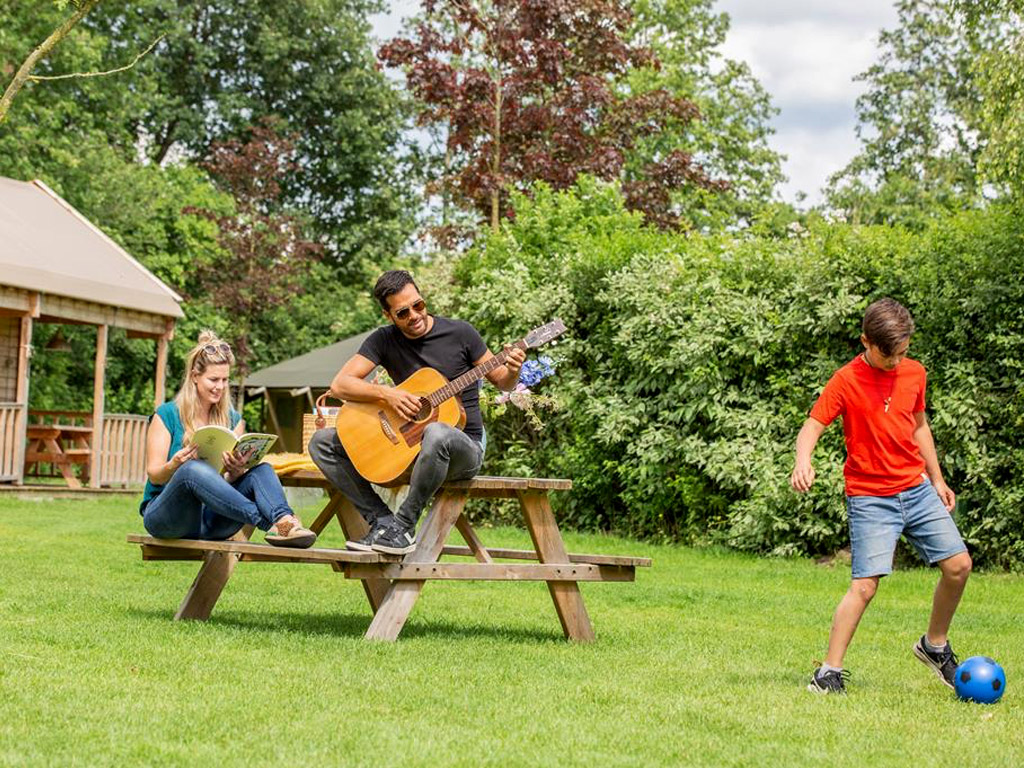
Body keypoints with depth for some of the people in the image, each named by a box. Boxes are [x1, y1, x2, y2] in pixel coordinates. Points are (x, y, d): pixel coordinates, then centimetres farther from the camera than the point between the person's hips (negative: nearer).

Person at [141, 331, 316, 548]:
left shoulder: (233, 419, 13)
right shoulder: (167, 415, 0)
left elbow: (230, 481, 7)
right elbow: (154, 475, -4)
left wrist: (236, 471, -17)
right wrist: (175, 465, -27)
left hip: (211, 520, 4)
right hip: (164, 513, -4)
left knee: (262, 471, -20)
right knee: (194, 469, -36)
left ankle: (284, 521, -52)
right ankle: (274, 522, -45)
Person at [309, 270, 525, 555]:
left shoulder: (460, 333, -4)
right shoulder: (384, 340, 1)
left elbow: (501, 382, 5)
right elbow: (339, 385, -6)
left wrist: (512, 371, -18)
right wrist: (386, 394, -20)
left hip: (463, 447, -4)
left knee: (436, 434, -42)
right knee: (322, 441, -8)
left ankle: (404, 524, -25)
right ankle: (382, 519, -15)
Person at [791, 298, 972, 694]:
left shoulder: (915, 373, 6)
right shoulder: (846, 381, -10)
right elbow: (811, 427, -15)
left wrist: (937, 480, 21)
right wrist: (803, 462, -35)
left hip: (918, 490, 6)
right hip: (871, 498, -5)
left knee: (958, 564, 2)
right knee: (865, 584, -14)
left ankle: (934, 645, 24)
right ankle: (829, 672, -5)